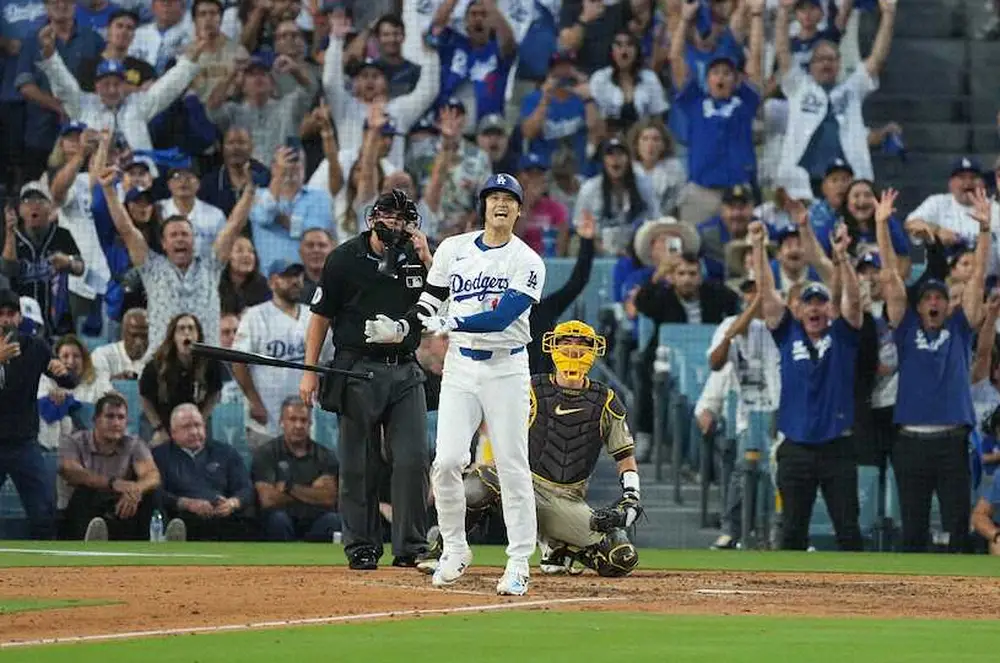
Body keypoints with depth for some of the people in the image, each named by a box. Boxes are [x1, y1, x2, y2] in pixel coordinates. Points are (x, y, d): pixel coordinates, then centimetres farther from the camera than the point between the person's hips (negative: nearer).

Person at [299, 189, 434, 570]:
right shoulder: (345, 259, -2)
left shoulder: (416, 257, 7)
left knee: (412, 461, -4)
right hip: (358, 372, -2)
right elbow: (321, 316, 2)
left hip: (405, 371, 2)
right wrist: (310, 371, -2)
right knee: (357, 465, 2)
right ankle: (361, 548, 10)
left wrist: (426, 260, -9)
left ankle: (410, 548, 3)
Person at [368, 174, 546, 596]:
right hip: (460, 367, 3)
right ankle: (454, 551, 9)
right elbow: (430, 300, 14)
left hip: (506, 370, -3)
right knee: (447, 461, -8)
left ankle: (519, 565, 2)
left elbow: (503, 316, -18)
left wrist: (451, 323, -28)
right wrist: (403, 327, -5)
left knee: (513, 467, -3)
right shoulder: (454, 249, 7)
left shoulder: (527, 263, -5)